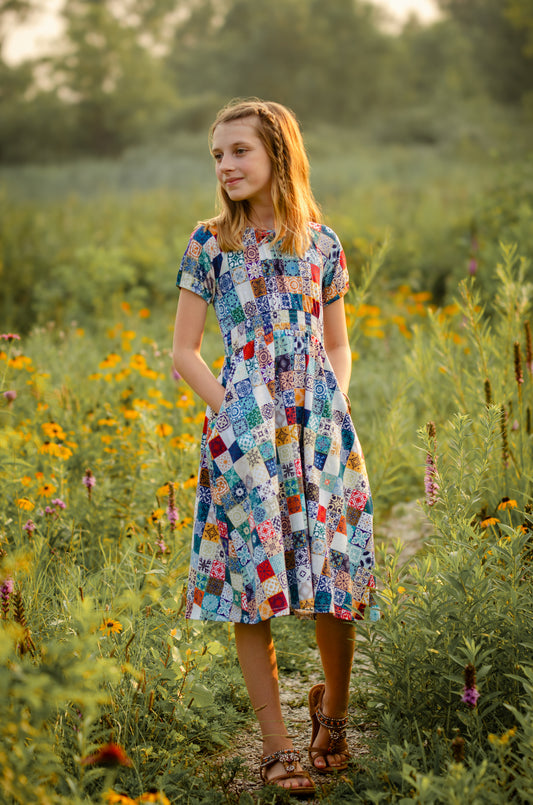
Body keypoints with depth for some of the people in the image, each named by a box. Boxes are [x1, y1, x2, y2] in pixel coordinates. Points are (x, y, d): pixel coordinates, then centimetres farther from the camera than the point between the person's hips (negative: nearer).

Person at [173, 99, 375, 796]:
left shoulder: (323, 243, 7)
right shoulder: (210, 243, 2)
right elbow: (184, 350, 5)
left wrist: (333, 408, 0)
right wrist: (229, 409, -6)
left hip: (322, 425, 2)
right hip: (243, 428, -1)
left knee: (336, 580, 3)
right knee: (253, 584, -1)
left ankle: (333, 707, 29)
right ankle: (277, 744, 9)